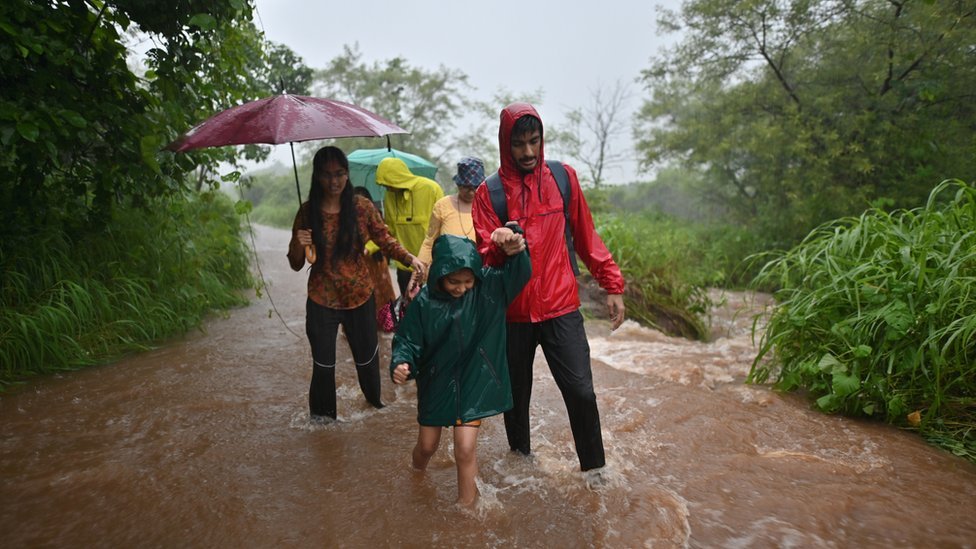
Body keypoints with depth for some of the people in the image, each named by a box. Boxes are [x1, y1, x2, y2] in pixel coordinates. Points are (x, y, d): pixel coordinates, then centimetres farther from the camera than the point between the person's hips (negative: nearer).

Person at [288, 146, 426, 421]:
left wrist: (409, 257, -18)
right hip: (322, 301, -1)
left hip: (360, 297, 1)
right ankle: (322, 416, 30)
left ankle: (374, 399, 43)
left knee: (367, 357, 16)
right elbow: (296, 264, 0)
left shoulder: (362, 207, -8)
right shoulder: (307, 212, -7)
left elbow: (384, 239, 1)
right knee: (324, 365, 7)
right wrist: (298, 245, -22)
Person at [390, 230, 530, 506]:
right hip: (435, 381, 2)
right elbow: (407, 341, -8)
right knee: (427, 446, 18)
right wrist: (401, 364, -27)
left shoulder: (488, 287, -14)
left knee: (465, 450, -7)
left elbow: (519, 274, -23)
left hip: (474, 382, -1)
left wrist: (517, 250, -44)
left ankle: (466, 503, 20)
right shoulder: (424, 302, -14)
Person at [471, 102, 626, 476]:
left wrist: (612, 284, 5)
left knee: (580, 390, -4)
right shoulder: (489, 192, -1)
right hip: (513, 312, 0)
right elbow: (484, 255, -4)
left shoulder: (563, 178, 3)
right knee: (516, 392, 13)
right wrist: (502, 248, -27)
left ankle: (594, 469, 17)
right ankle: (520, 454, 37)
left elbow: (586, 236, 9)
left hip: (561, 308, 0)